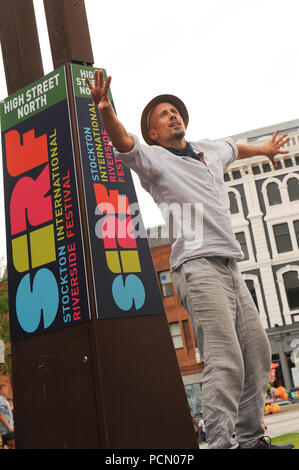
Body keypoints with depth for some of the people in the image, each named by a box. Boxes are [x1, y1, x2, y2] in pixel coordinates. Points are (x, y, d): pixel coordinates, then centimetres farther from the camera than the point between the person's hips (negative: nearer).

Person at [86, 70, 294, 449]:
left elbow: (235, 148, 44)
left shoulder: (210, 150, 22)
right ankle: (222, 443, -11)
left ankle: (250, 438, 22)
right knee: (226, 361, -18)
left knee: (258, 353, 10)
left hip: (230, 268, 8)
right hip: (197, 266, -8)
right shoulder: (154, 158, 1)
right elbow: (123, 144, -19)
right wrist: (105, 109, -39)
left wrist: (266, 149, 61)